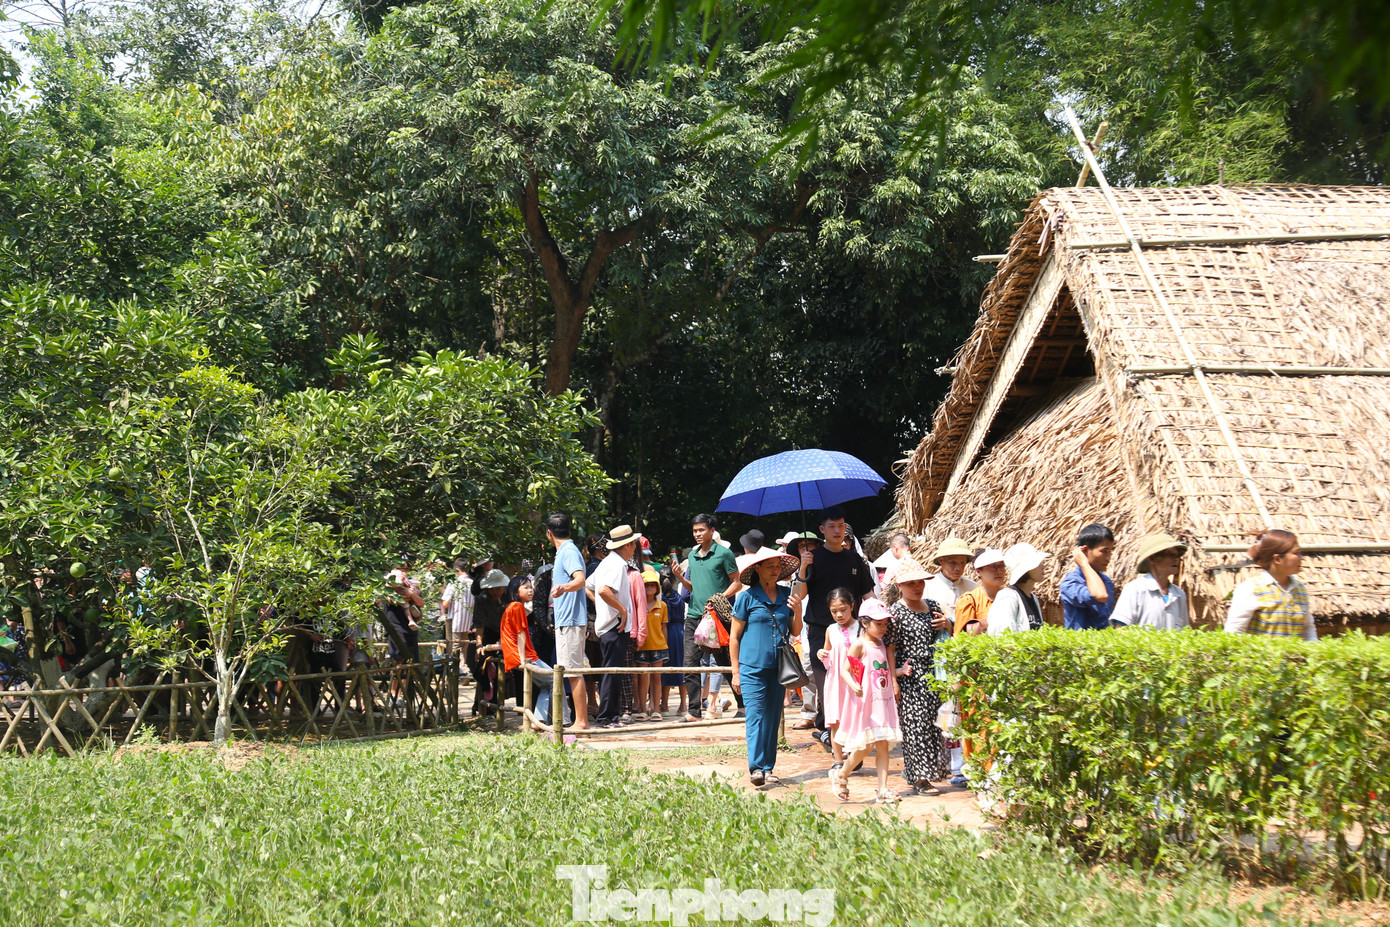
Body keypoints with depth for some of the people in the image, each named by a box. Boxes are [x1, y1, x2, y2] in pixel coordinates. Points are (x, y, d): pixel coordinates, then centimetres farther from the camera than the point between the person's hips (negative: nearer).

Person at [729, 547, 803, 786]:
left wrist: (797, 612, -4)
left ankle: (768, 767, 14)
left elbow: (795, 632, 15)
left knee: (773, 718, 7)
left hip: (778, 667, 4)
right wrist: (736, 672, -1)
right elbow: (734, 636, 2)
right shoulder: (747, 598, -2)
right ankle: (756, 768, -15)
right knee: (755, 716, -11)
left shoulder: (786, 595, 9)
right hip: (753, 667, -4)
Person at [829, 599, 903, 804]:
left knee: (883, 745, 2)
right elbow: (844, 670, -14)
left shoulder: (883, 645, 13)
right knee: (866, 746, -5)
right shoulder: (859, 645, -9)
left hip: (884, 701, 7)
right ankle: (840, 775, 18)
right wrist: (854, 686, -30)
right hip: (865, 701, -7)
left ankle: (883, 789, 3)